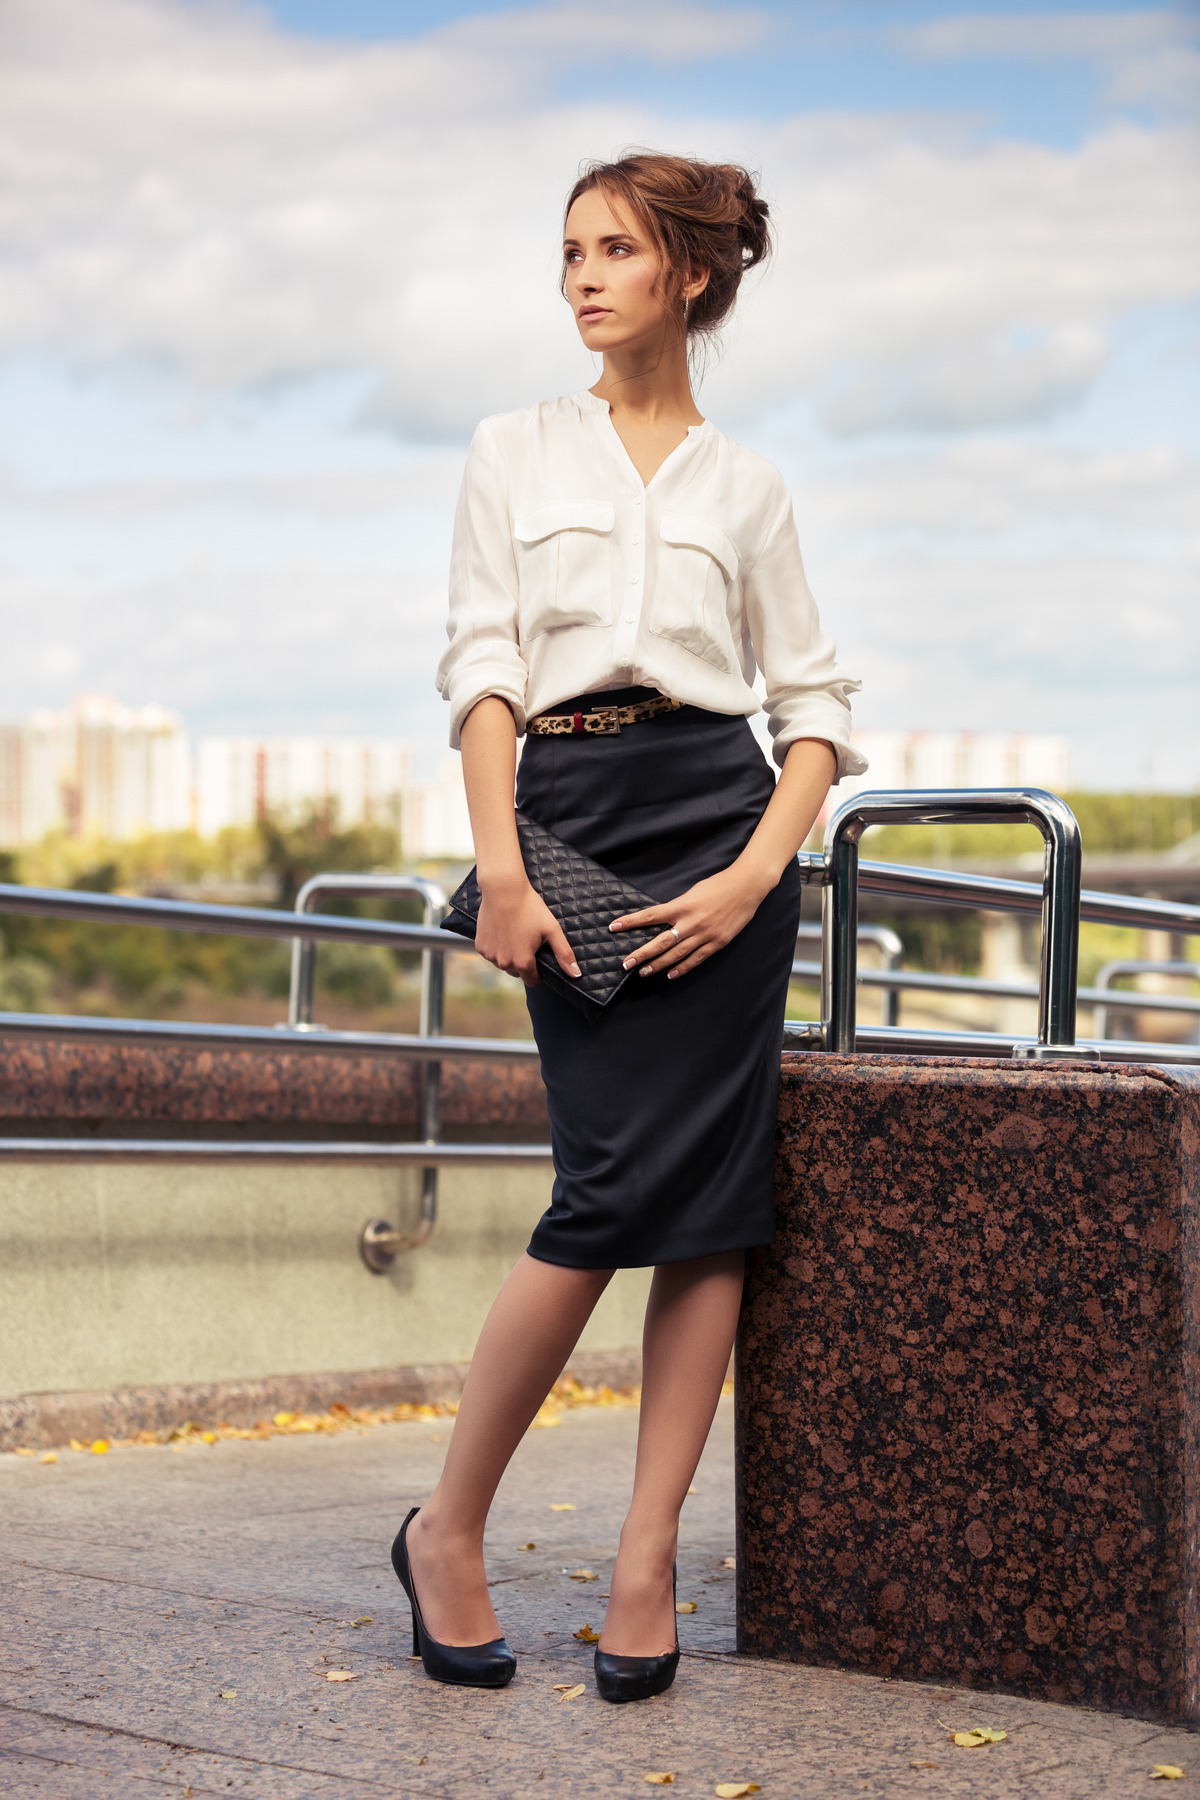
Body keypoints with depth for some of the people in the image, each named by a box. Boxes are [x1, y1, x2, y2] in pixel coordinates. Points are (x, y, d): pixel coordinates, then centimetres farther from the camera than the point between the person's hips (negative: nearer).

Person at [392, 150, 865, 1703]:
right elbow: (481, 668, 2)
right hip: (566, 819, -1)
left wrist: (757, 870, -7)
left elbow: (815, 706, 9)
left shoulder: (743, 484, 12)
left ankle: (646, 1559, 1)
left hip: (717, 814, 1)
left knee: (700, 1192, -5)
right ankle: (448, 1528, 5)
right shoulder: (513, 454, 12)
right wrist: (501, 872, -10)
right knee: (611, 1189, -10)